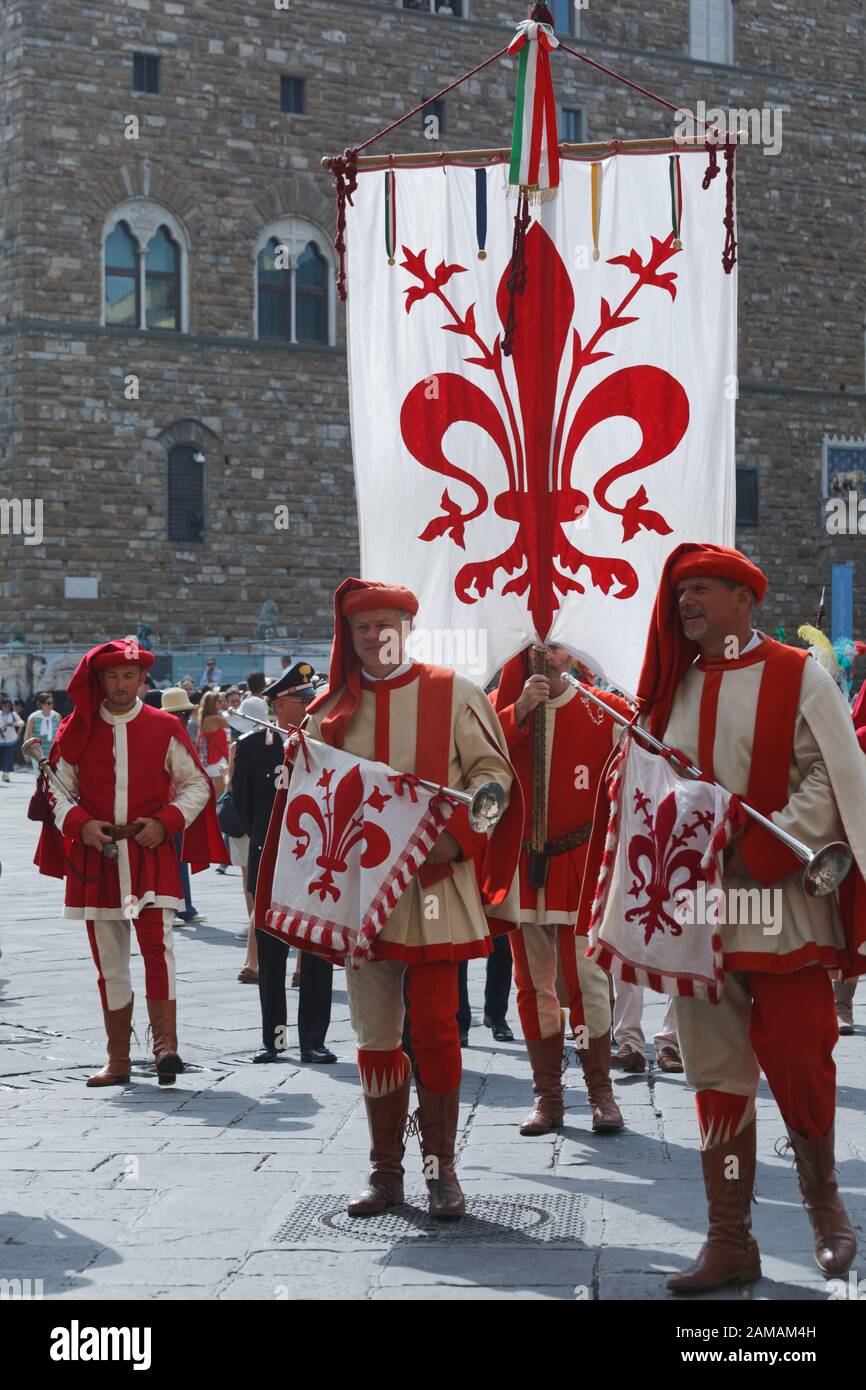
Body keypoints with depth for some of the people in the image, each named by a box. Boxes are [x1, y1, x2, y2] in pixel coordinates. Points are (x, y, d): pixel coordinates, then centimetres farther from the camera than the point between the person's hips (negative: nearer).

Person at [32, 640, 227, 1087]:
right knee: (109, 961, 7)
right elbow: (57, 787, 10)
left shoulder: (165, 728, 3)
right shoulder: (77, 731, 8)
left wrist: (165, 823, -9)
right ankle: (118, 1060, 14)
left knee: (157, 944, -18)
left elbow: (196, 785, 6)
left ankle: (165, 1045, -20)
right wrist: (80, 824, -9)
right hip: (95, 858, 2)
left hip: (151, 856, -2)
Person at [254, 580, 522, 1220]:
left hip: (434, 885, -3)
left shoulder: (452, 694, 1)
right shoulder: (331, 712, 10)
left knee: (434, 1028, -4)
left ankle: (441, 1168, 8)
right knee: (375, 1034, 7)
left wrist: (456, 832, -18)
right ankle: (386, 1171, 17)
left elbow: (493, 771, -2)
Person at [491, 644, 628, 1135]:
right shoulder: (500, 705, 5)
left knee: (588, 980, -5)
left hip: (582, 866, -2)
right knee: (535, 985, 7)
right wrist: (519, 711, -20)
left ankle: (602, 1093, 6)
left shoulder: (604, 710, 0)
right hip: (521, 867, 2)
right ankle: (548, 1096, 15)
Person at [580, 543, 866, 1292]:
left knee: (797, 1063, -4)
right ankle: (730, 1239, 13)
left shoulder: (796, 677, -3)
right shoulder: (675, 686, 13)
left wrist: (761, 848, -19)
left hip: (781, 904, -5)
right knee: (717, 1073, 6)